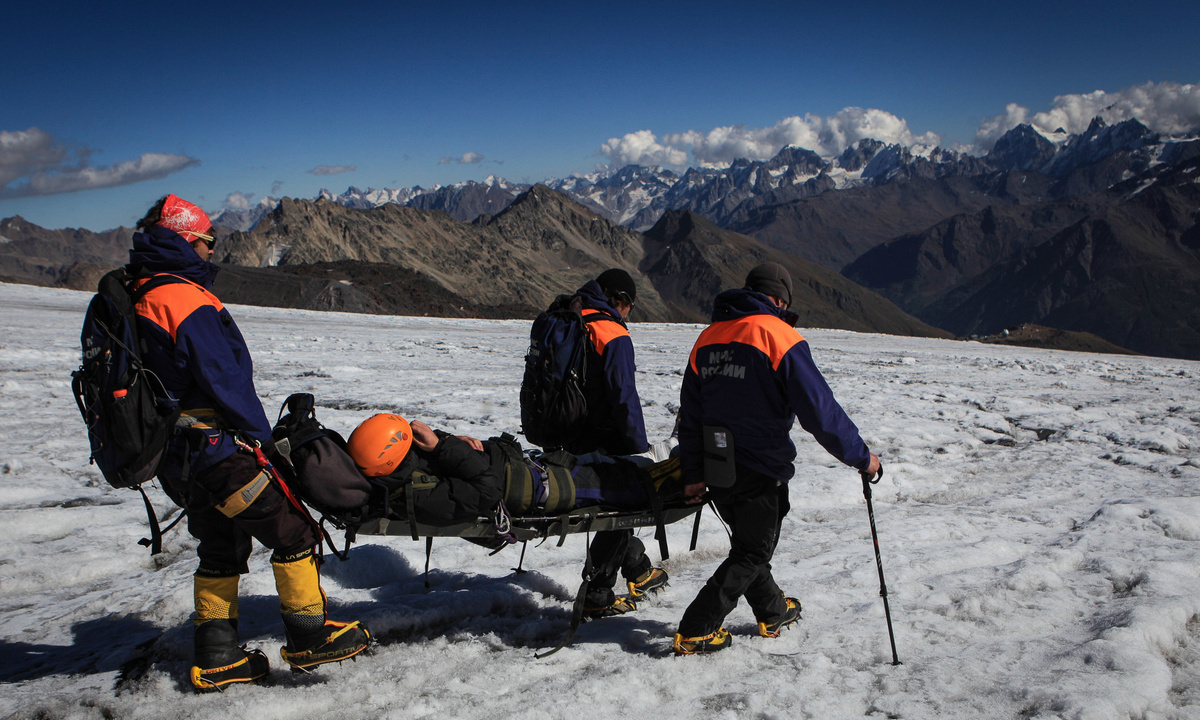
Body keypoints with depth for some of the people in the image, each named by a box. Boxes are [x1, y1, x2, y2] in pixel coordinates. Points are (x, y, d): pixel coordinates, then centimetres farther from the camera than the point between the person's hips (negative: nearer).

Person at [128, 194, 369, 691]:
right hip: (214, 448, -10)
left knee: (220, 548, 19)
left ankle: (215, 660, 24)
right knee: (291, 530, 0)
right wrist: (260, 436, -8)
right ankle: (308, 637, 6)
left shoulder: (140, 300, 14)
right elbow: (224, 378, -19)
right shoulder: (188, 300, -17)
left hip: (175, 454, 10)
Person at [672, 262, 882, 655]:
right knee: (751, 554, 7)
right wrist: (860, 456, -5)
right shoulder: (779, 336, -13)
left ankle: (774, 612, 40)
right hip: (762, 469, -7)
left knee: (747, 544, 23)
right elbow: (819, 409, -16)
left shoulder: (708, 338, 7)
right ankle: (695, 632, 6)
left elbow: (690, 414, 9)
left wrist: (693, 474, 15)